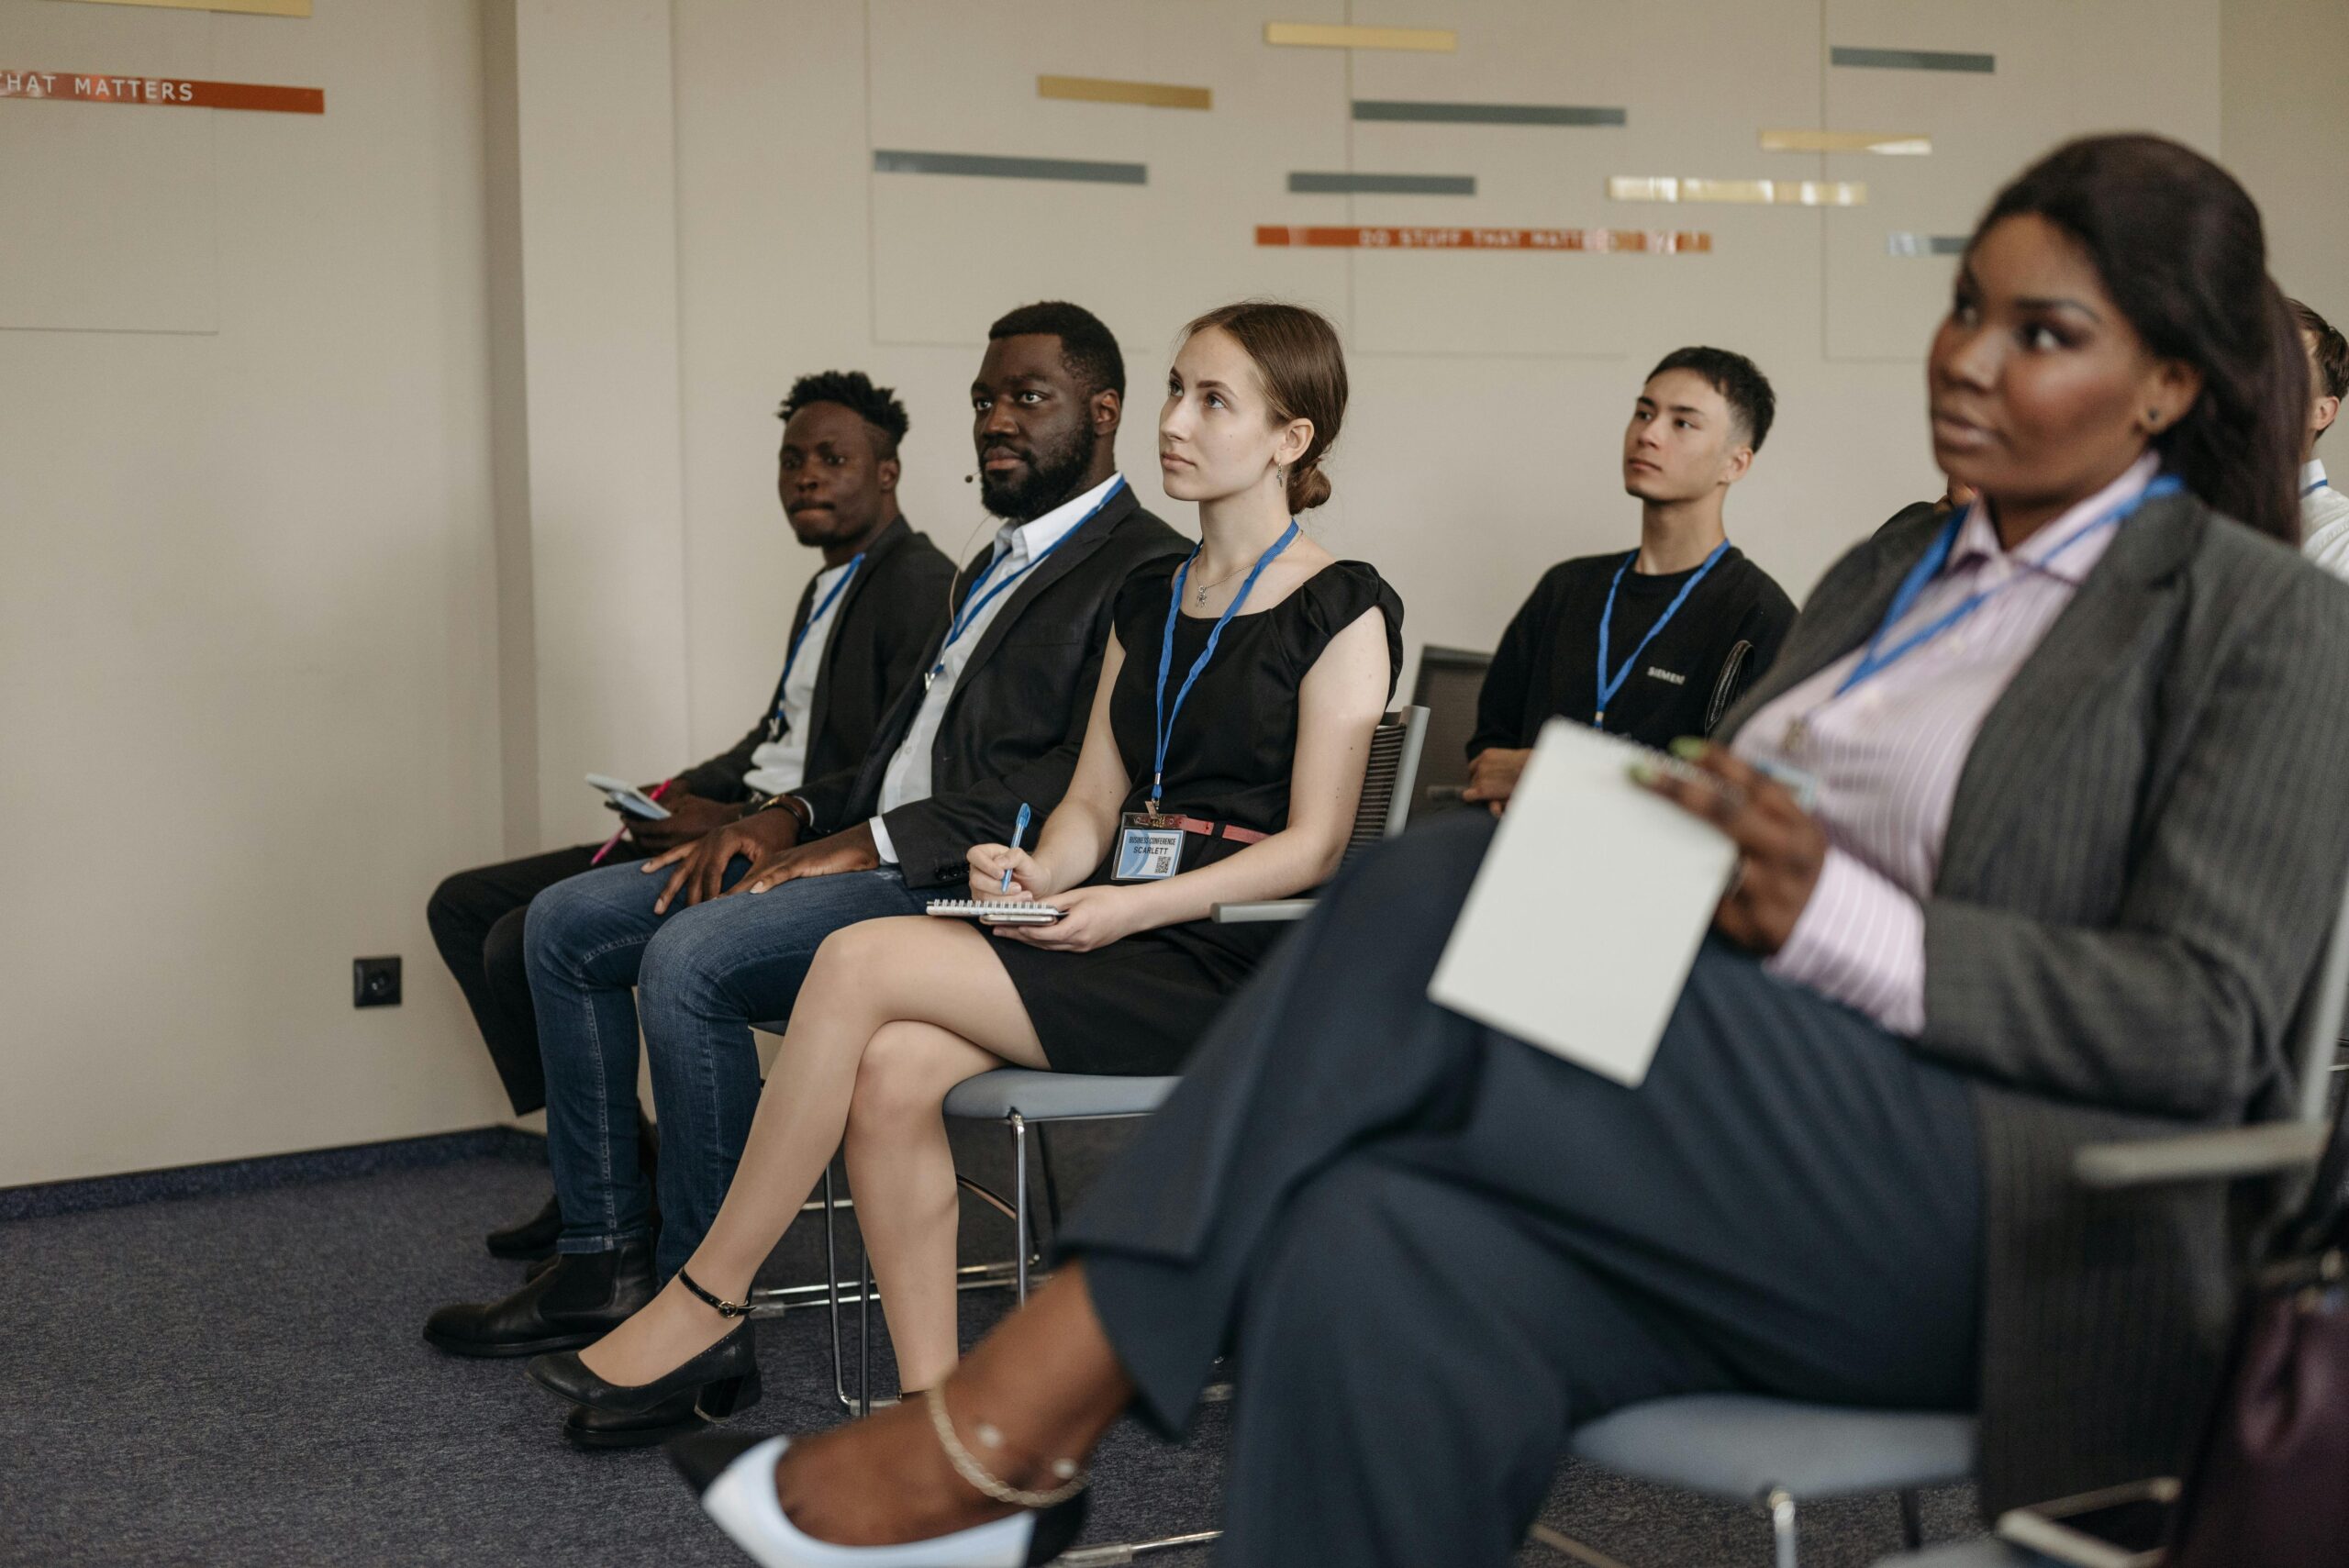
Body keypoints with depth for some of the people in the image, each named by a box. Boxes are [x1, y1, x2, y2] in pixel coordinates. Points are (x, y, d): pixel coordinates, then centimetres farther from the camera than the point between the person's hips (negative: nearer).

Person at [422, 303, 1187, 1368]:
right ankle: (602, 1261, 4)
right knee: (566, 923, 2)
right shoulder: (990, 569, 26)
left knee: (689, 958, -30)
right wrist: (789, 817, 5)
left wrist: (875, 841, -19)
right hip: (875, 853, 10)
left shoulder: (1148, 574, -7)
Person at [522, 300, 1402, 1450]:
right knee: (891, 1071, -24)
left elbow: (1311, 846, -9)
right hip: (1115, 937, 7)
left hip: (1231, 964, -6)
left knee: (862, 960, -22)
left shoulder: (1344, 611, -3)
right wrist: (1036, 870, -6)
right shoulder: (1148, 600, 19)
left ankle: (704, 1309, -11)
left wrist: (1132, 909, -20)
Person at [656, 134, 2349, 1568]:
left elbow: (2204, 1023, -7)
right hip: (1761, 1174, 6)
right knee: (1377, 1249, -30)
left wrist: (1825, 913, -20)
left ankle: (1008, 1432, -23)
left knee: (1444, 900, -27)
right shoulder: (1888, 574, 24)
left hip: (2015, 1226, -5)